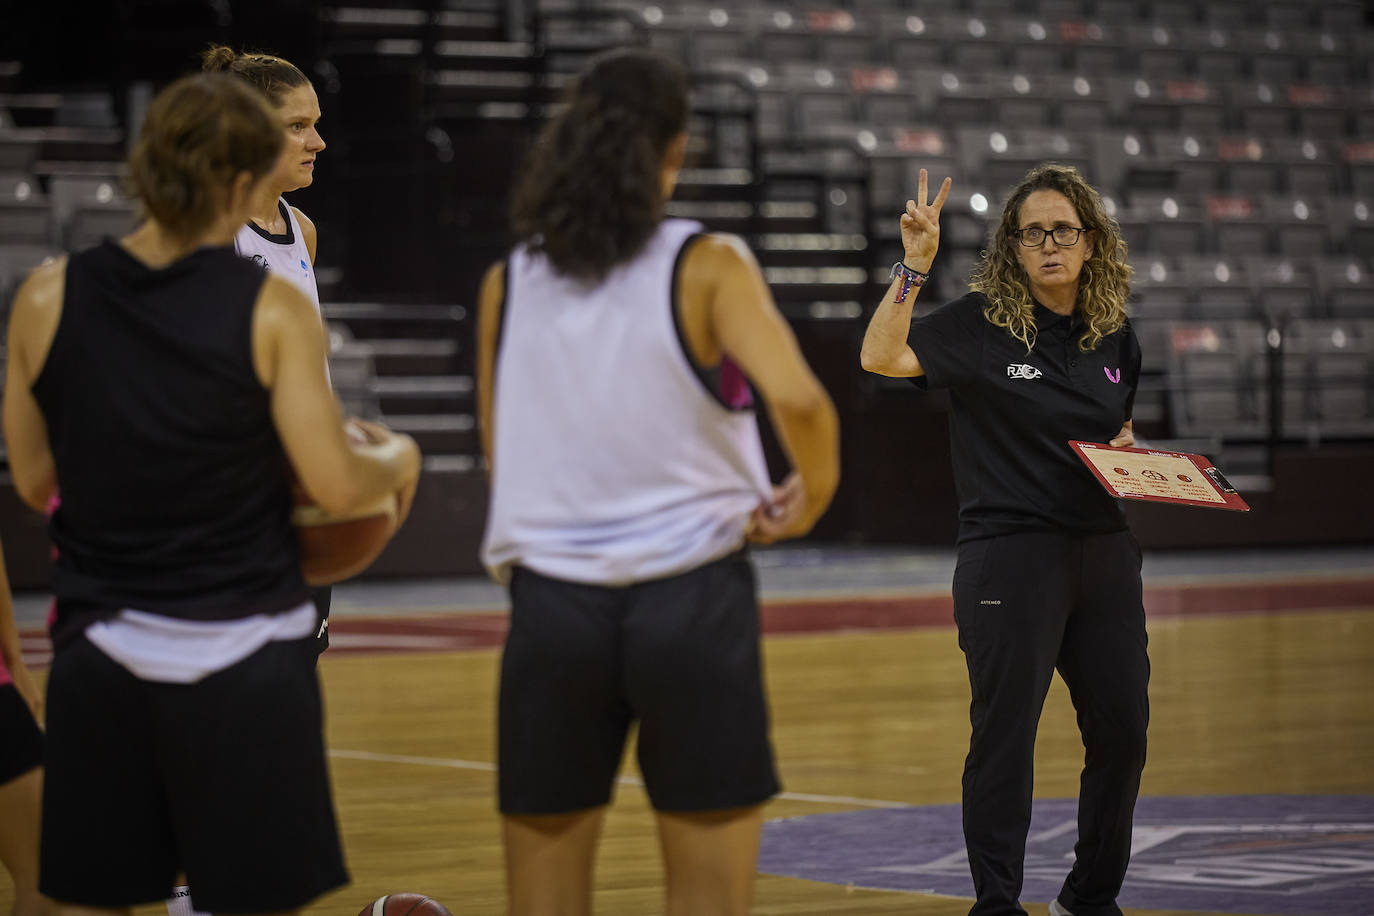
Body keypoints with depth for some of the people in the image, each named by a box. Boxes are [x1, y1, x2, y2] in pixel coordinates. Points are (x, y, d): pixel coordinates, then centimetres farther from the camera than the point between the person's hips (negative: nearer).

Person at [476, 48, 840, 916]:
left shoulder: (508, 285, 4)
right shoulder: (707, 266, -6)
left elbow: (501, 450, 10)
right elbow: (797, 399, -20)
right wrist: (812, 495, -2)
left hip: (551, 600, 3)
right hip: (692, 595, -3)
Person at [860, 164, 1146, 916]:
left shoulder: (1113, 336, 10)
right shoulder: (980, 324, -6)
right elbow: (881, 355, -19)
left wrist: (1128, 455, 2)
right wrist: (914, 265, -27)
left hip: (1104, 553, 5)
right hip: (1010, 553, -5)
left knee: (1122, 731, 8)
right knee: (1005, 731, -3)